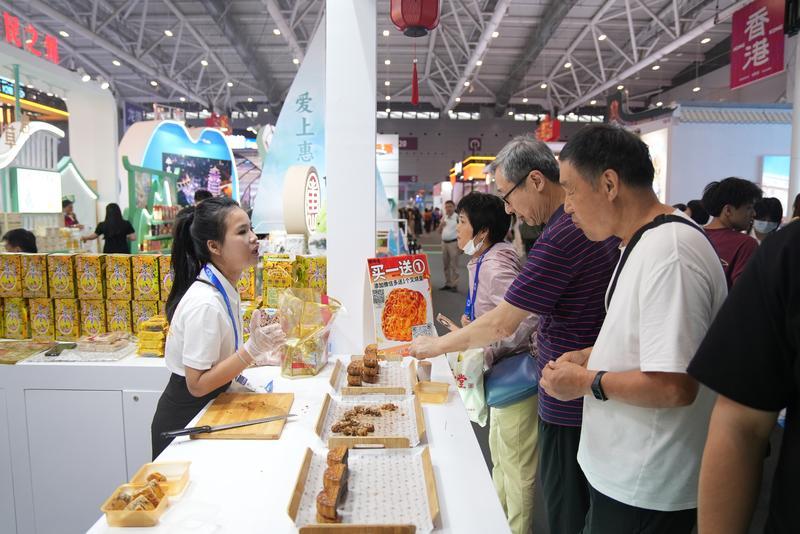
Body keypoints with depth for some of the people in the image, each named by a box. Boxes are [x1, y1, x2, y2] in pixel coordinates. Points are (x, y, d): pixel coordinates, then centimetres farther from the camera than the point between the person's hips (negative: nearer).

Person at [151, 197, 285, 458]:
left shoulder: (224, 289, -2)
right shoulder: (205, 303, -29)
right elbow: (197, 384, -25)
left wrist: (254, 351, 0)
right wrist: (250, 351, -33)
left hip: (204, 412, 9)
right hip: (183, 421, -8)